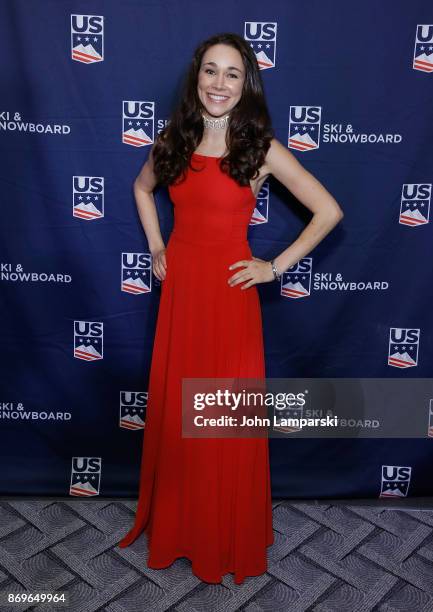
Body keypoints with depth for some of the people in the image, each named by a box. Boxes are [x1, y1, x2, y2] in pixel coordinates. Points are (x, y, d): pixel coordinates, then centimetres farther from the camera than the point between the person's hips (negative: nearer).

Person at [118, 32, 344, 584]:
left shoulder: (261, 148, -8)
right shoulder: (173, 142, 5)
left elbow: (329, 211, -7)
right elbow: (142, 188, 24)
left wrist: (277, 266, -7)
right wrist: (156, 247, 12)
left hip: (228, 295, -4)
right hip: (179, 289, 4)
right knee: (172, 411, 15)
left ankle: (231, 537, 32)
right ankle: (175, 523, 40)